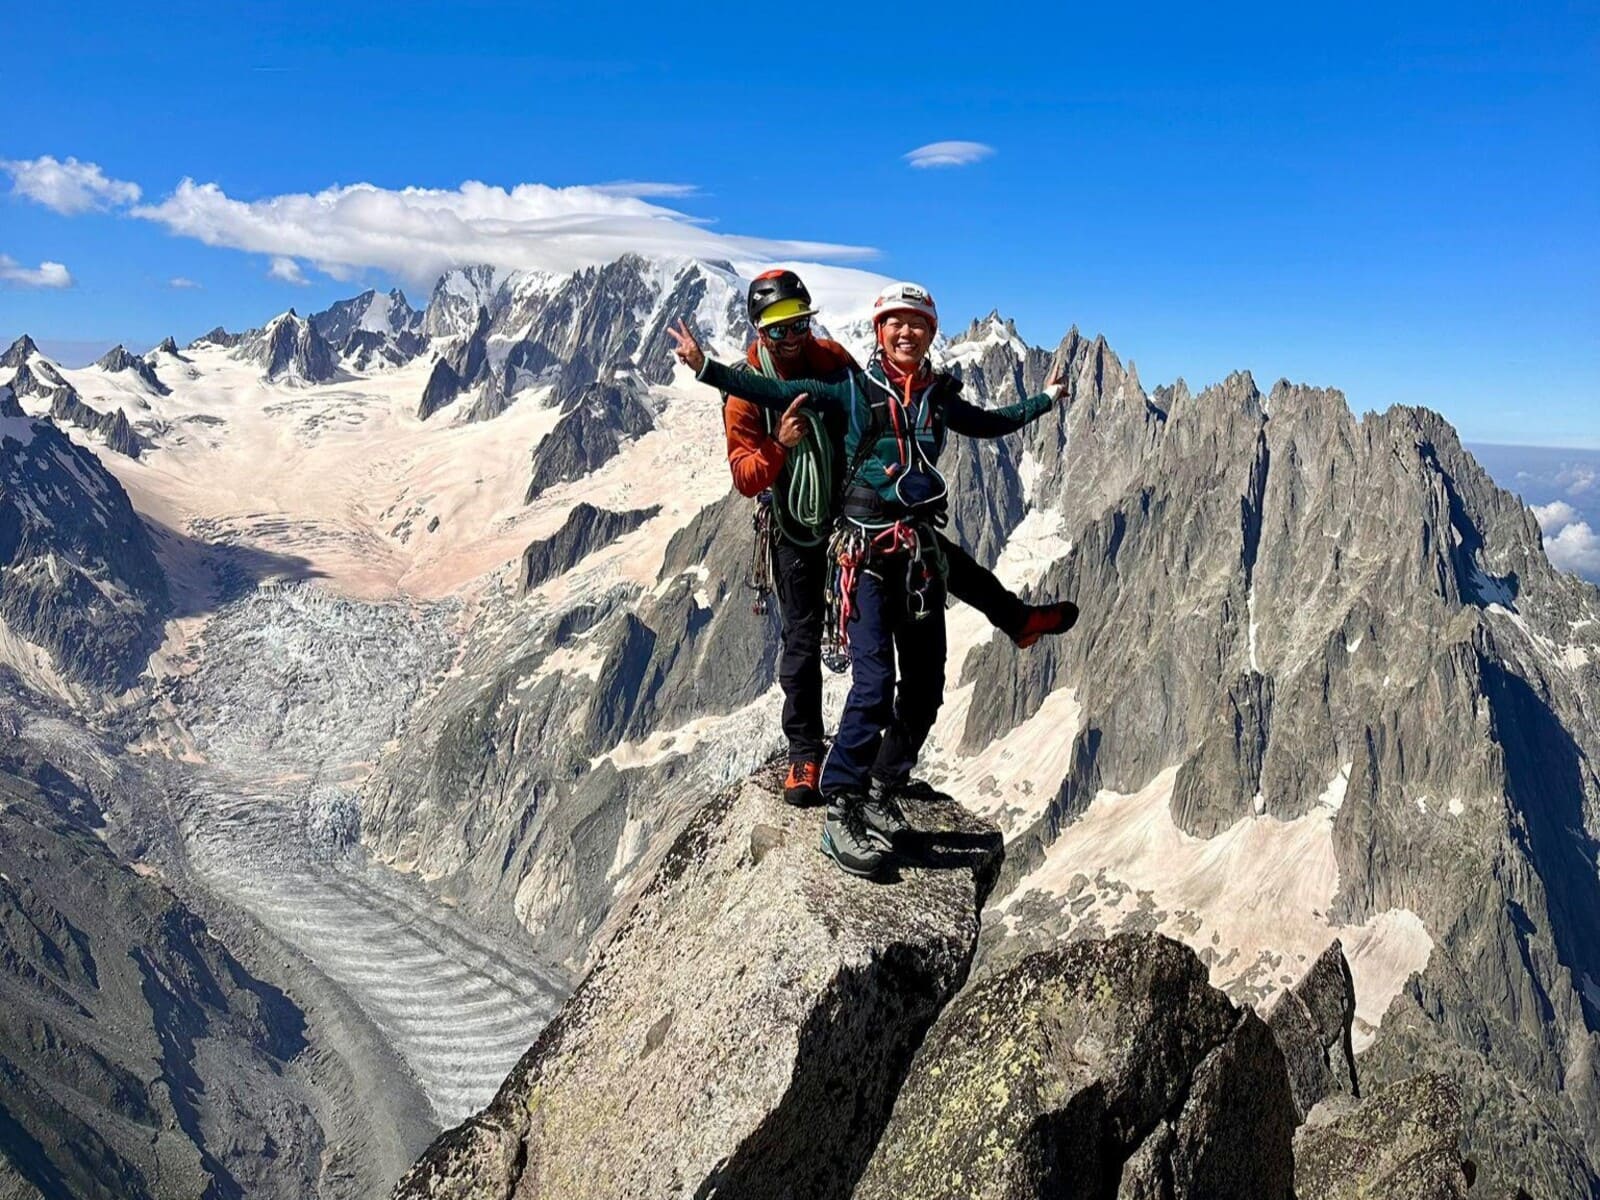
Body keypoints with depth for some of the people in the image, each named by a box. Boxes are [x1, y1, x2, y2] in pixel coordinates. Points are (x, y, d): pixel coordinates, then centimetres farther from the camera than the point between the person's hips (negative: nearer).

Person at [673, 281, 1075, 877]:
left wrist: (1045, 398, 35)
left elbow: (991, 423, 32)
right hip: (867, 552, -5)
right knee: (875, 682, -16)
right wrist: (704, 366, -16)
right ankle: (841, 813, -5)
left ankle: (880, 794, 23)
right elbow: (774, 392, -7)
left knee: (925, 687, 6)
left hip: (921, 552, 5)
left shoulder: (939, 396, 13)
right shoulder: (851, 387, 1)